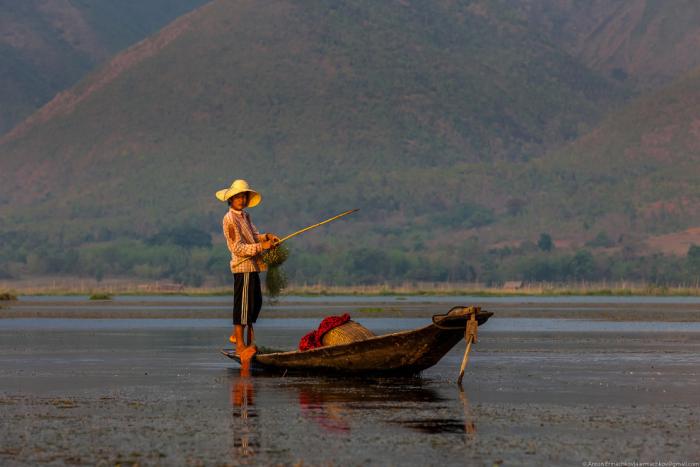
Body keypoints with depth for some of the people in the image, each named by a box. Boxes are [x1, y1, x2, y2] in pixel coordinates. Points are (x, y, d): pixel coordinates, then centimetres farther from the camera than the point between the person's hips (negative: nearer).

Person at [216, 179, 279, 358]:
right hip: (243, 266, -10)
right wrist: (261, 246, -22)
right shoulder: (230, 219, -14)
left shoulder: (245, 216, 15)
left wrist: (266, 237, -3)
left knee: (256, 302, 16)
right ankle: (240, 345, -2)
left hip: (253, 266, 10)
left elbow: (253, 236, 17)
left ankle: (237, 334, 28)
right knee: (243, 304, -6)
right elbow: (238, 248, -19)